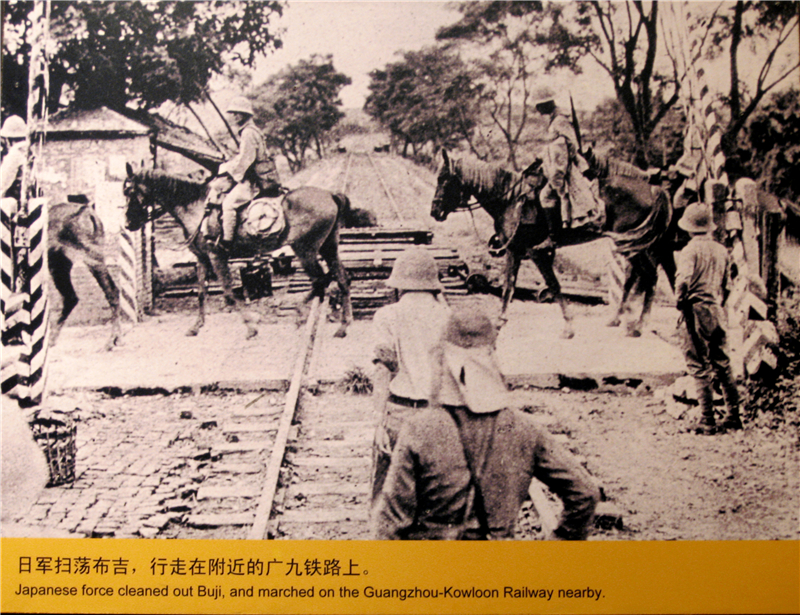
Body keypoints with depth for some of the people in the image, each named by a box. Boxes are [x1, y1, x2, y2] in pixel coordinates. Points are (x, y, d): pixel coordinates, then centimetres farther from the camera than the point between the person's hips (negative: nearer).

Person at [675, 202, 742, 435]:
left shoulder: (691, 250, -10)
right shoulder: (722, 250, 9)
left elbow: (684, 281, -22)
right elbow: (727, 284, 13)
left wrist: (680, 302, -8)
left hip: (697, 311, -6)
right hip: (717, 311, 6)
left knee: (699, 367, -2)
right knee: (722, 364, 14)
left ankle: (707, 421, -1)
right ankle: (733, 415, 19)